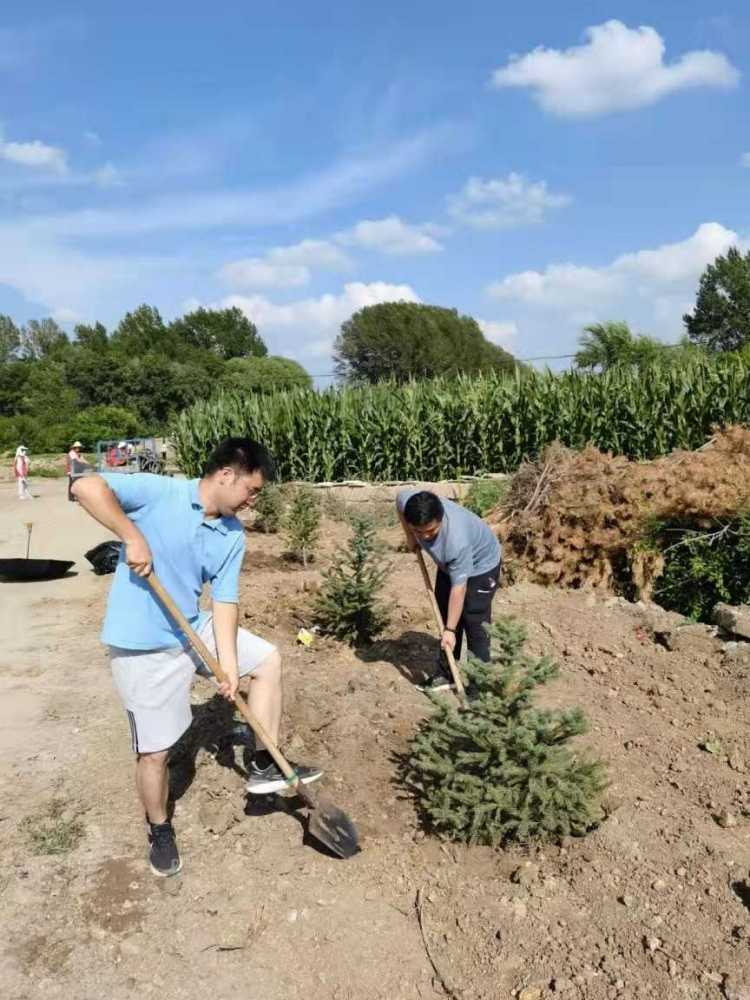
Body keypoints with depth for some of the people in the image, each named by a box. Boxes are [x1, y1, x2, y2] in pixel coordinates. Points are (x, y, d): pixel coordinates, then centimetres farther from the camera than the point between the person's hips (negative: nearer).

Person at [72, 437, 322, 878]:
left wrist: (229, 665, -11)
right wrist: (133, 536, -31)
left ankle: (264, 766, 18)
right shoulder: (159, 493, -18)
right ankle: (160, 830, 32)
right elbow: (87, 487, -25)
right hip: (144, 647, -6)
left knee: (268, 659, 9)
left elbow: (225, 601, -2)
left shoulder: (234, 536, 0)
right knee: (156, 752, 4)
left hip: (196, 630, 7)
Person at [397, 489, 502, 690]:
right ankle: (446, 673, 25)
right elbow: (399, 497, -4)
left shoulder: (457, 541, -45)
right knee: (445, 616, 12)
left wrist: (450, 630, -30)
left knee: (474, 624, -8)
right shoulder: (407, 502, -31)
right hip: (449, 563, 7)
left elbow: (458, 588, -36)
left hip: (481, 565, -7)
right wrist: (410, 538, -5)